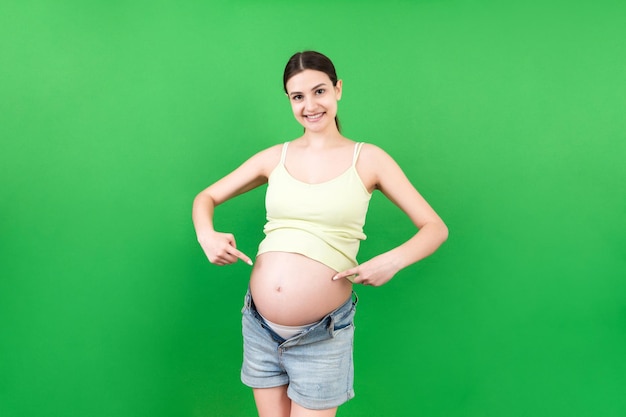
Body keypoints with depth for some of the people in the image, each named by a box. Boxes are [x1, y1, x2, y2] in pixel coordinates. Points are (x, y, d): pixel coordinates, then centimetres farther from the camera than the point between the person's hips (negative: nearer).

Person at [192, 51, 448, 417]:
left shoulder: (368, 159, -3)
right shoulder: (275, 157, 3)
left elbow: (436, 228, -2)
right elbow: (206, 198, 13)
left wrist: (394, 260, -21)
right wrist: (207, 236, -9)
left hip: (323, 336, -3)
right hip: (260, 327, 3)